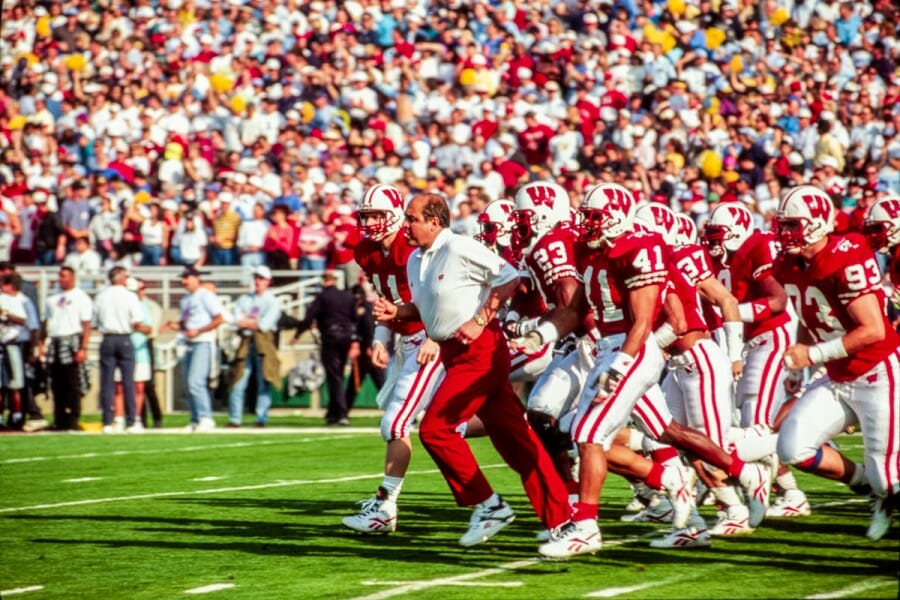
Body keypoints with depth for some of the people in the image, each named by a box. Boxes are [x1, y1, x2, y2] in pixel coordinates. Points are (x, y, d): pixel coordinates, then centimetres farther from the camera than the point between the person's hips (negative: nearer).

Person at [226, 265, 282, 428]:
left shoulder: (273, 302, 5)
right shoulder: (244, 299, 17)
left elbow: (264, 325, -8)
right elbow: (237, 321, 3)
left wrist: (246, 321, 1)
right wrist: (255, 322, -5)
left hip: (264, 344, -3)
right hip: (245, 343, 3)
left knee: (263, 383, -5)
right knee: (238, 382, -3)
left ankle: (261, 419, -2)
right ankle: (234, 419, 1)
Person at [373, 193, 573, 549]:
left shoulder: (460, 249, -14)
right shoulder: (415, 261, 12)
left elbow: (510, 278, -16)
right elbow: (424, 309, 24)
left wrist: (479, 321, -17)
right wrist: (396, 313, 5)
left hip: (478, 349, -9)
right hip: (455, 354, 9)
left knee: (435, 429, -11)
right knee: (513, 439, 7)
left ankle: (487, 505, 0)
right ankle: (560, 519, 8)